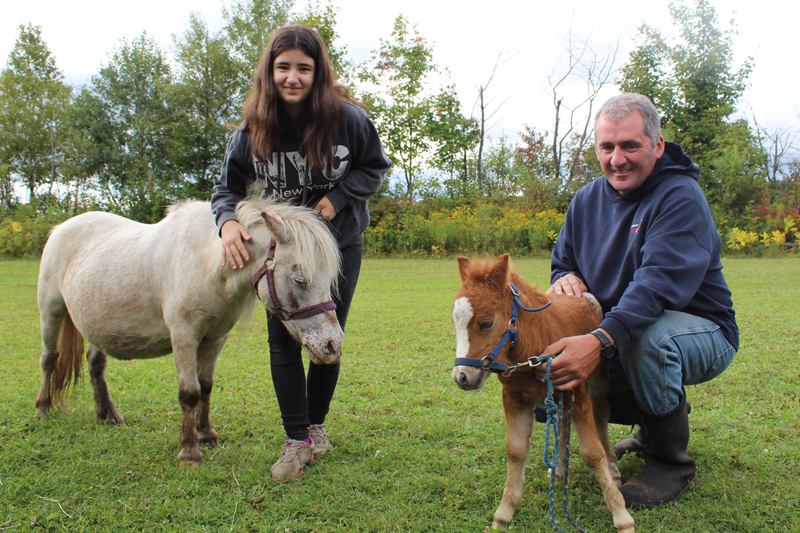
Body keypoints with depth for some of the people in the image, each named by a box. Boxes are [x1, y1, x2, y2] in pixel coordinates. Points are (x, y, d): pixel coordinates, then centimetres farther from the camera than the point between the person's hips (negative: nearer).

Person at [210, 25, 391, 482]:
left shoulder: (348, 118, -18)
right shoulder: (253, 130, -13)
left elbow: (375, 166, -2)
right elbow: (228, 186, -5)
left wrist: (337, 197, -19)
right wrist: (229, 222, -27)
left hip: (339, 242, -1)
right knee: (283, 342, -1)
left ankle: (317, 423, 31)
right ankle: (297, 441, 12)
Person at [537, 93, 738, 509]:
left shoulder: (681, 197, -20)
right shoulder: (587, 200, 3)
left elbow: (660, 282, -34)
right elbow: (562, 264, 13)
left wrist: (601, 341, -50)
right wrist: (565, 278, -15)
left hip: (702, 333, -6)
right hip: (615, 338, 7)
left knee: (647, 337, -40)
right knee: (543, 383, -10)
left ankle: (672, 463, -14)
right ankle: (652, 426, 15)